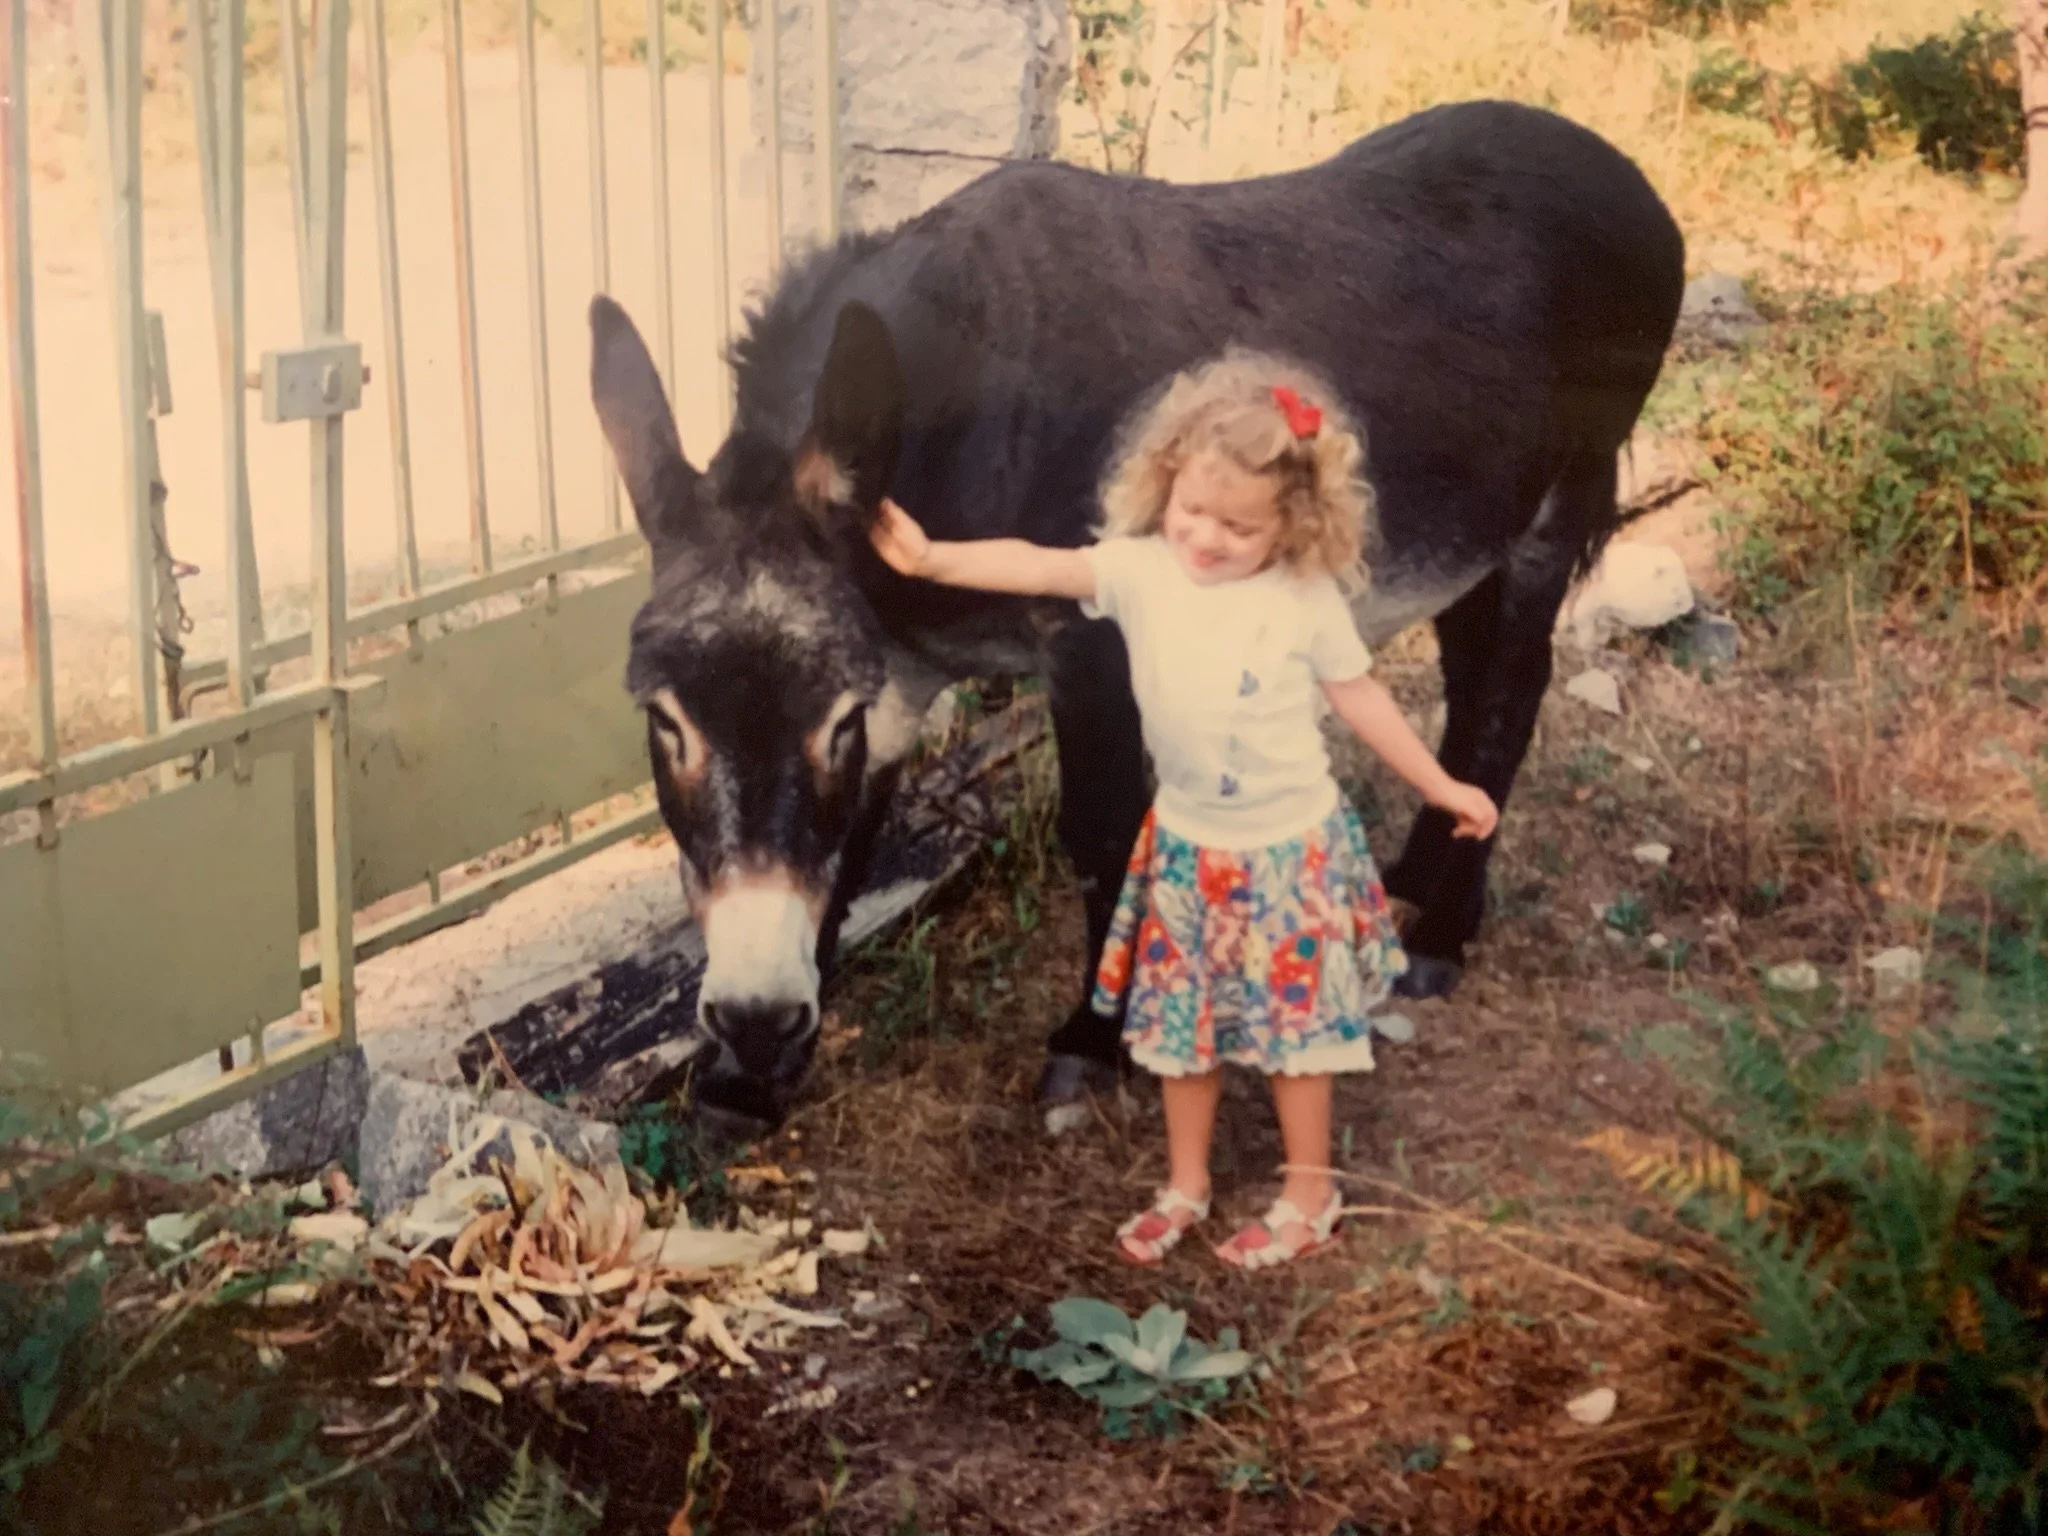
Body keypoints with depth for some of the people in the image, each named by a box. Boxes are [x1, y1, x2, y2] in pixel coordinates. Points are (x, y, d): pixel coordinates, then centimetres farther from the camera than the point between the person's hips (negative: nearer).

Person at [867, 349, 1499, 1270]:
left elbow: (1360, 698, -2)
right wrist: (931, 558, -38)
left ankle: (1310, 1194, 25)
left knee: (1295, 1020, 7)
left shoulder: (1308, 598, -13)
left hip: (1292, 847, -3)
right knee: (1182, 1022, 14)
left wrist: (1442, 788, 3)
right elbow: (1037, 568, -23)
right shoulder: (1140, 570, -11)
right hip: (1187, 846, 3)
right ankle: (1185, 1187, 32)